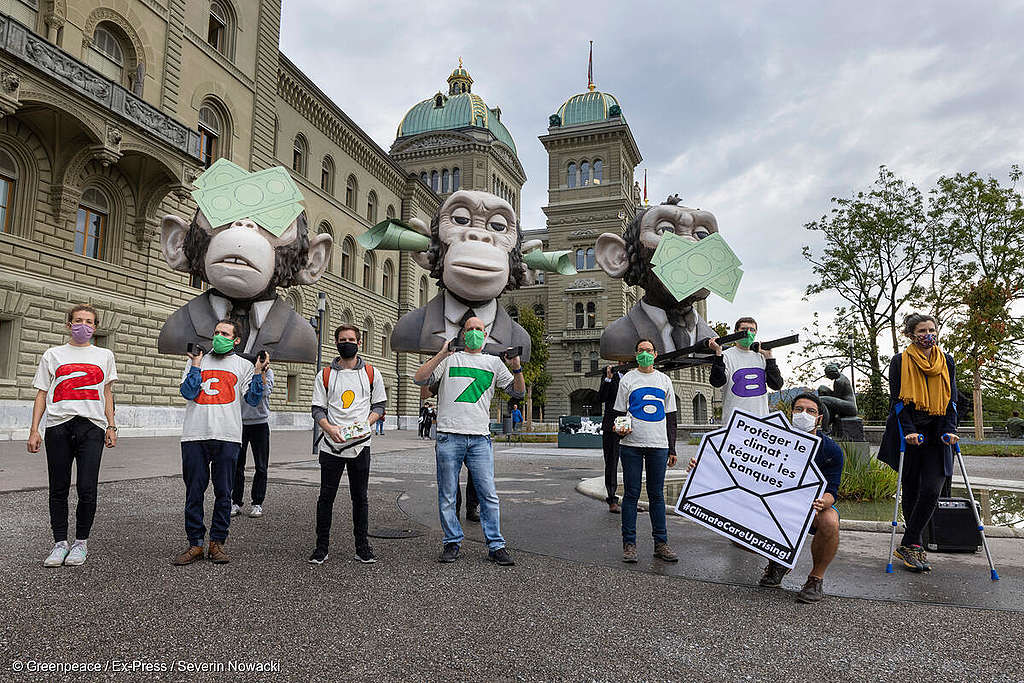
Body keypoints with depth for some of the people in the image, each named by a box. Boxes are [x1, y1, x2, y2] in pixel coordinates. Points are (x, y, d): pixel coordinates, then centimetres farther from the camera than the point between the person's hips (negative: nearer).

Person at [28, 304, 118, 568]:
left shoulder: (104, 355, 16)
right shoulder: (52, 355, 15)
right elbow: (42, 393, 11)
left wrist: (111, 427, 6)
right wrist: (34, 430, 2)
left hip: (92, 427, 0)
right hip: (58, 426, 1)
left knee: (87, 489, -6)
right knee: (59, 488, 3)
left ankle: (81, 541, 7)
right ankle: (60, 543, 13)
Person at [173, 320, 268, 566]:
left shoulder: (243, 365, 14)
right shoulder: (198, 360, 16)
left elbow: (253, 399, 6)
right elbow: (188, 392, 2)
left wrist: (259, 372, -4)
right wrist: (196, 363, -2)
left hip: (227, 437, -1)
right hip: (195, 435, 1)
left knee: (223, 493, 2)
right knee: (194, 492, 3)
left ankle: (217, 543, 12)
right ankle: (195, 544, 13)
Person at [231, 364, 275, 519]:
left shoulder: (268, 371, 2)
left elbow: (265, 392, -14)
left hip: (260, 423, -1)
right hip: (239, 422, 1)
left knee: (261, 467, 2)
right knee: (237, 466, 4)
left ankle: (257, 503, 11)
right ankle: (236, 502, 14)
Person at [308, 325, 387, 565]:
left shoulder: (371, 373, 8)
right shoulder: (325, 375, 7)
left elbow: (379, 405, 9)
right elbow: (318, 409, 5)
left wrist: (365, 424, -9)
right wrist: (329, 428, -14)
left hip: (360, 444, 0)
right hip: (332, 445, 0)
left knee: (360, 496, 6)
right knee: (326, 496, 4)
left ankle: (362, 547, 16)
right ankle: (322, 547, 15)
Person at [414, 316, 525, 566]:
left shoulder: (494, 362, 17)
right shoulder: (449, 359, 11)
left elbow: (518, 393, 14)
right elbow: (420, 379, 1)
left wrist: (516, 368, -3)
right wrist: (441, 354, -7)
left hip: (480, 438, 1)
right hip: (449, 436, -1)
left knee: (488, 494, 0)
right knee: (447, 496, 5)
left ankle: (496, 545, 10)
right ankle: (452, 543, 19)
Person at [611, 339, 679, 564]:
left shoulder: (664, 380, 13)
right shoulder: (628, 379, 6)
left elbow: (671, 417, 14)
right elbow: (619, 412, 7)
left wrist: (672, 449, 11)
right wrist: (621, 429, -15)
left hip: (658, 445, 2)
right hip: (632, 445, -2)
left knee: (657, 494, 7)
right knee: (631, 494, 0)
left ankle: (661, 543, 13)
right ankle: (629, 544, 6)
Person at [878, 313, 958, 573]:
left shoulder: (947, 362, 10)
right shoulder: (900, 362, -1)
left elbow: (951, 400, 9)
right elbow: (897, 400, -5)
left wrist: (949, 430, -5)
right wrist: (909, 431, -16)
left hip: (937, 434, 2)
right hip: (909, 435, -2)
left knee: (931, 491, -10)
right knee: (911, 491, 3)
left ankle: (909, 546, -2)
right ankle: (913, 545, 13)